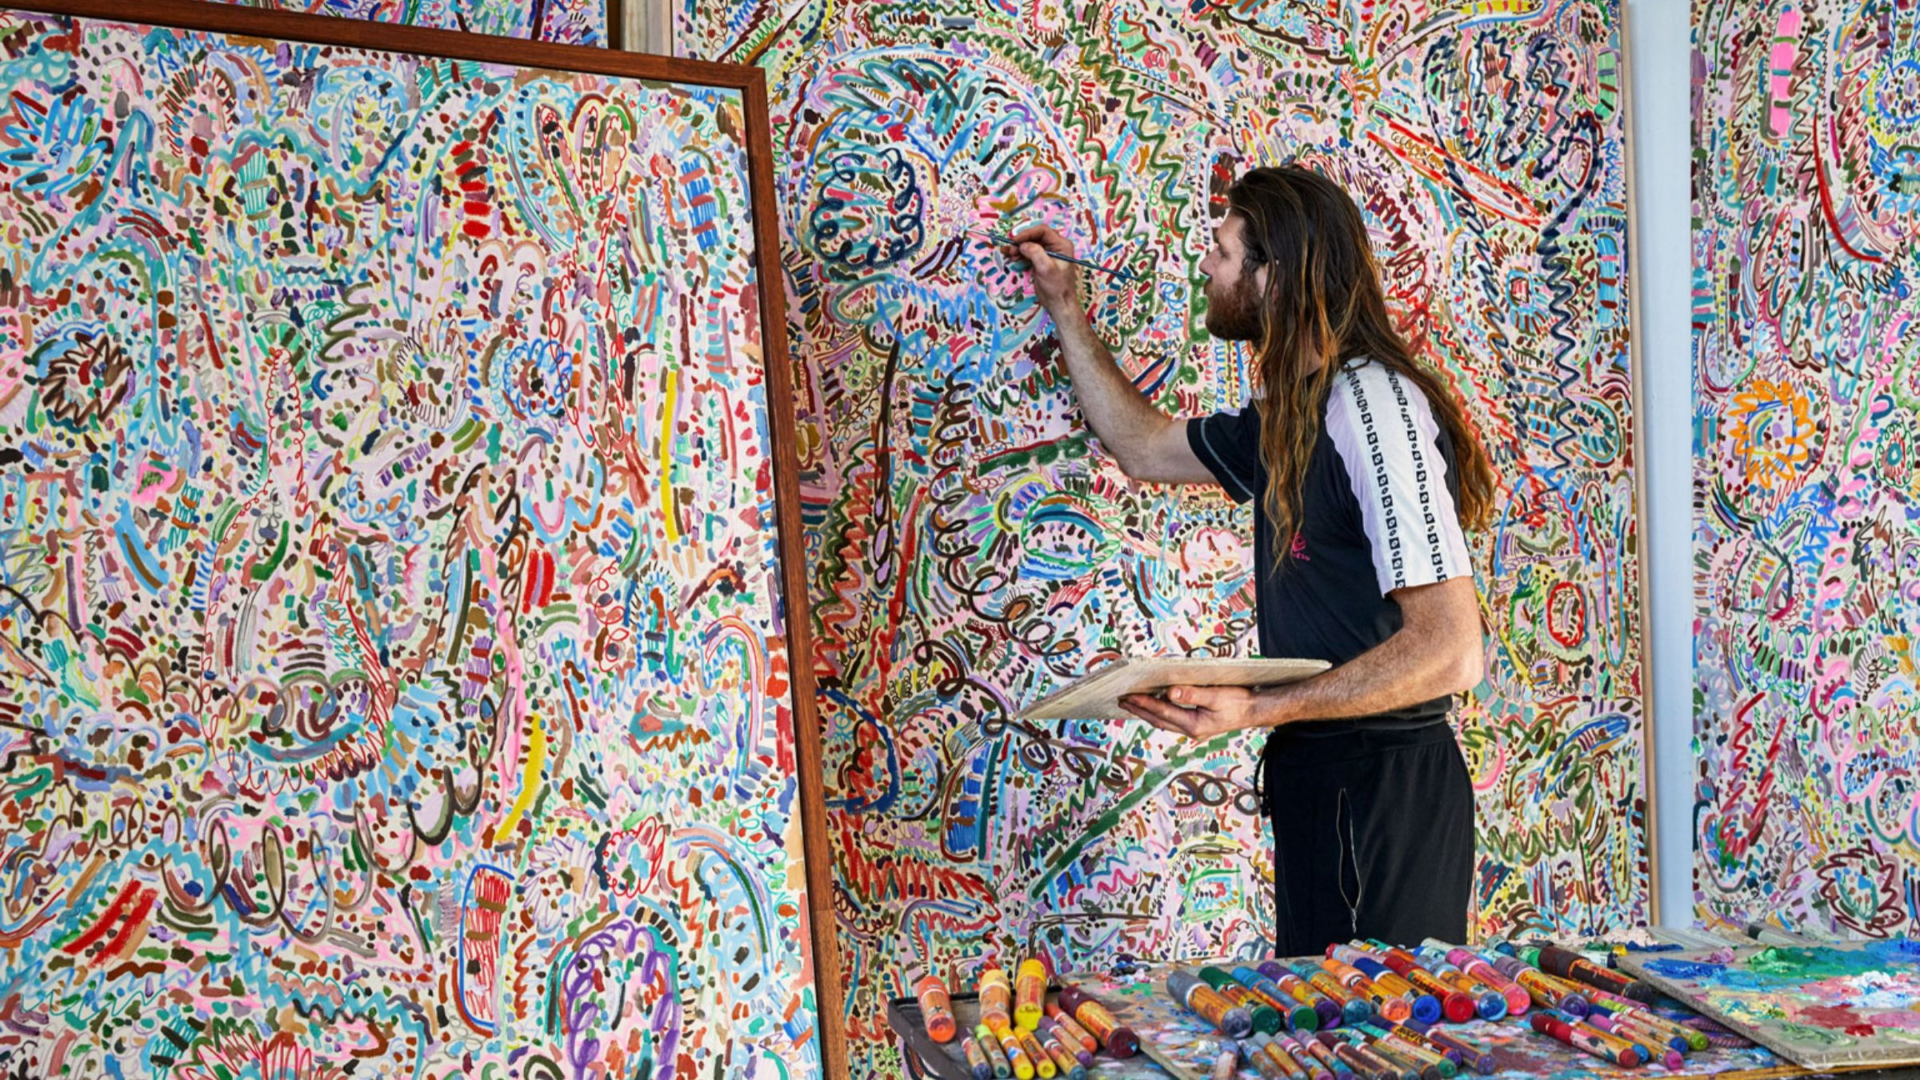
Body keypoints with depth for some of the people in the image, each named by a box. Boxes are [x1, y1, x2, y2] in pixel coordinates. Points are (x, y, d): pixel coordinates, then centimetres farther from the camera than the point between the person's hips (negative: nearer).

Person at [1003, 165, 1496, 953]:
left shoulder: (1372, 405, -19)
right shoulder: (1291, 414, 11)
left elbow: (1452, 650, -24)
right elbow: (1146, 447, 28)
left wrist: (1259, 710, -27)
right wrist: (1065, 310, 28)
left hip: (1383, 790, -10)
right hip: (1320, 778, 10)